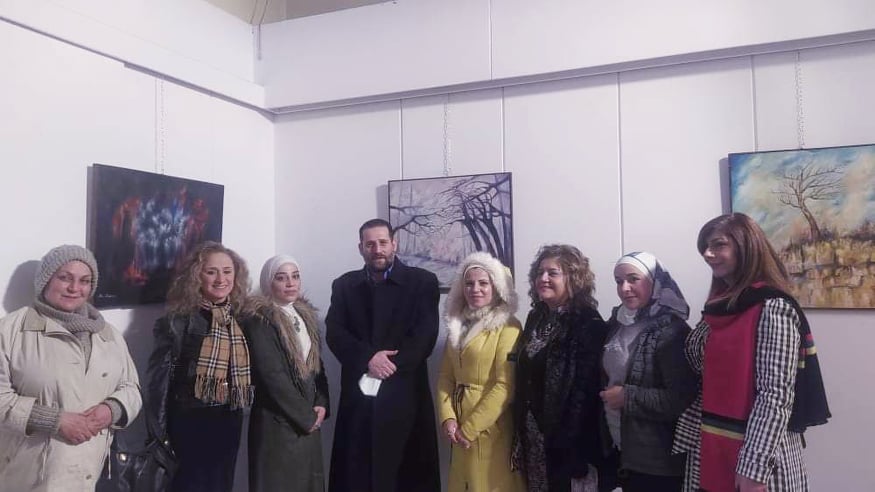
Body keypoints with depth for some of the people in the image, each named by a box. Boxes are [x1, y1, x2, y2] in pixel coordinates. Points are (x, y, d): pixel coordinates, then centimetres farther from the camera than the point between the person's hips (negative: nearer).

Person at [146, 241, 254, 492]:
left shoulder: (239, 316, 4)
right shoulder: (178, 320, -11)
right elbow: (160, 375, -10)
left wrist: (241, 405, 9)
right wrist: (159, 430, -10)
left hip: (230, 417, 5)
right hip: (191, 418, -5)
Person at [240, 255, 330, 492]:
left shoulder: (305, 314, 10)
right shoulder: (259, 320, -13)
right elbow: (271, 375, -18)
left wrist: (321, 404, -1)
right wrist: (305, 416, -13)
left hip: (309, 420, 7)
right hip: (278, 421, -6)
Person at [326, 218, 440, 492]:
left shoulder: (422, 282, 3)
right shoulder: (344, 285, 12)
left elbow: (425, 336, -6)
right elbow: (334, 334, 2)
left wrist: (387, 367, -13)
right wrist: (368, 358, -15)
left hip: (404, 395, -2)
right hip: (358, 395, 2)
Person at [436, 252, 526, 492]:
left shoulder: (508, 327, -10)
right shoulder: (457, 325, 10)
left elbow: (506, 385, -16)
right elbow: (445, 377, 7)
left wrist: (469, 428, -14)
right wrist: (448, 418, -8)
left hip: (490, 426, -6)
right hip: (460, 430, 6)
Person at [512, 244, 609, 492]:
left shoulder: (589, 325, -14)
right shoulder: (536, 318, 6)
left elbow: (586, 390, -18)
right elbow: (524, 379, 9)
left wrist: (574, 449, -19)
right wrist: (520, 436, 8)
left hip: (567, 439, -6)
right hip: (532, 435, 6)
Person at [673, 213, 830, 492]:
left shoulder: (774, 309, -15)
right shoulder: (718, 308, 7)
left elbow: (776, 396, -19)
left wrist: (754, 468, -21)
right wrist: (690, 439, 8)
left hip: (754, 452, -7)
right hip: (709, 448, 7)